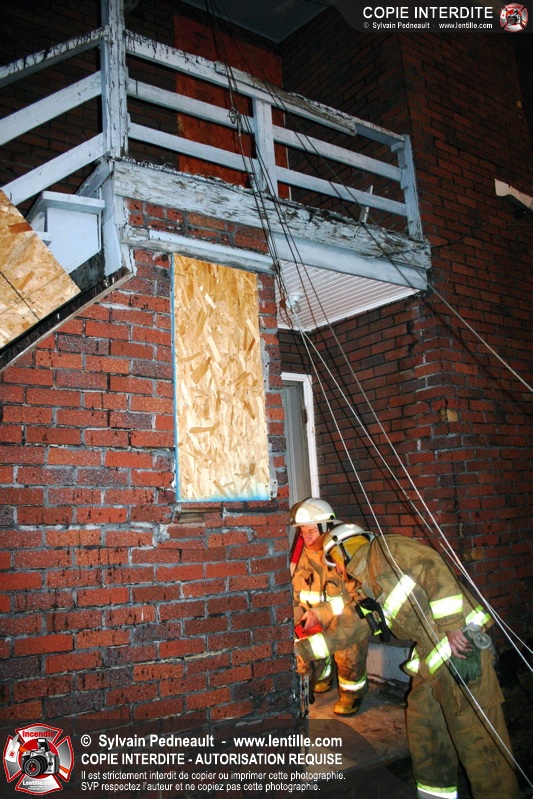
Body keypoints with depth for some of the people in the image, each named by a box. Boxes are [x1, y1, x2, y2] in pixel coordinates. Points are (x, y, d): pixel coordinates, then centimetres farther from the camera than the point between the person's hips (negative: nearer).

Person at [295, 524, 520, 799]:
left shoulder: (384, 550, -6)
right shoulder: (368, 591, 20)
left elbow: (433, 567, -18)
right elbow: (344, 629, 27)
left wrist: (452, 627, -23)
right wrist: (303, 649, 28)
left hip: (461, 644, -10)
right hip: (431, 659, 10)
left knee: (476, 736, -2)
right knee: (423, 727, 18)